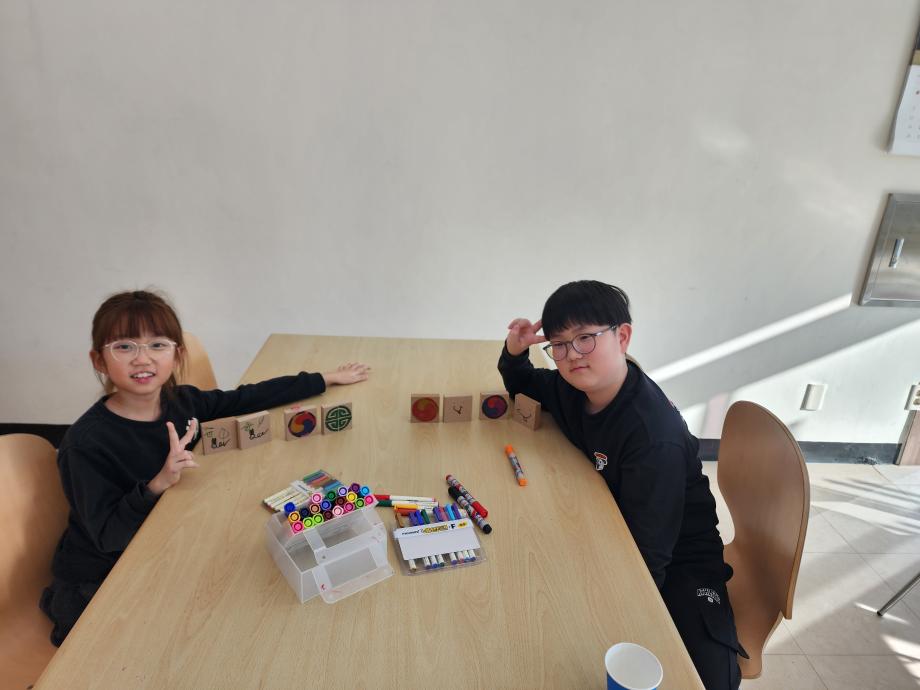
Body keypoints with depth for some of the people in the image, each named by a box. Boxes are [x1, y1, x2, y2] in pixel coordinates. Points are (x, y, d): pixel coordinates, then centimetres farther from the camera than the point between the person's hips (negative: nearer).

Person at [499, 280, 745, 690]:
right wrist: (513, 352, -5)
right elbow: (522, 385, 15)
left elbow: (647, 556, -26)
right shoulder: (572, 388, -7)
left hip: (675, 566, -6)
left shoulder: (655, 435, -29)